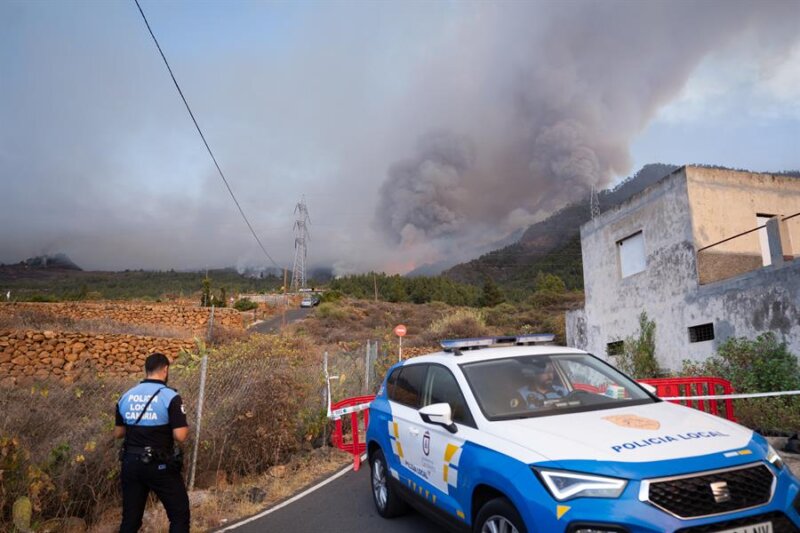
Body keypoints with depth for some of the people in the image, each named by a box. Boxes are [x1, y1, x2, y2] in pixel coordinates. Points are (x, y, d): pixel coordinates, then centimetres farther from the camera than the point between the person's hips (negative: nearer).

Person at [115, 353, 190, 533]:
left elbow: (118, 433, 12)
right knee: (180, 515, 7)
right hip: (160, 466, -6)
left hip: (130, 463, 6)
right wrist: (186, 428, 1)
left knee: (130, 518, 15)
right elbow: (180, 436, -19)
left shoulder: (126, 397, 3)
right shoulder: (170, 396, -15)